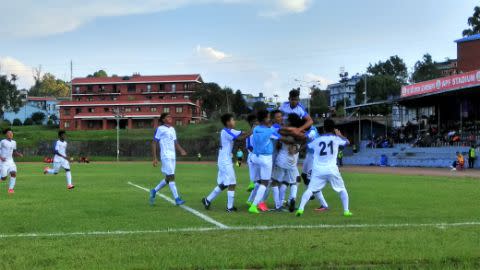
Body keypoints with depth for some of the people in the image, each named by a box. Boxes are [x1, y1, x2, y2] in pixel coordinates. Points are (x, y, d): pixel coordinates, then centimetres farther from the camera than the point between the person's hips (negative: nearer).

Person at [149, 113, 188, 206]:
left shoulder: (172, 129, 18)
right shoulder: (160, 129, -4)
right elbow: (154, 143, -5)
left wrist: (181, 150, 2)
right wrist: (155, 158, -11)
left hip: (173, 156, 8)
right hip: (165, 156, -8)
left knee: (168, 178, 11)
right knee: (171, 177, -10)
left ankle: (154, 191, 28)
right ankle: (177, 199, -11)